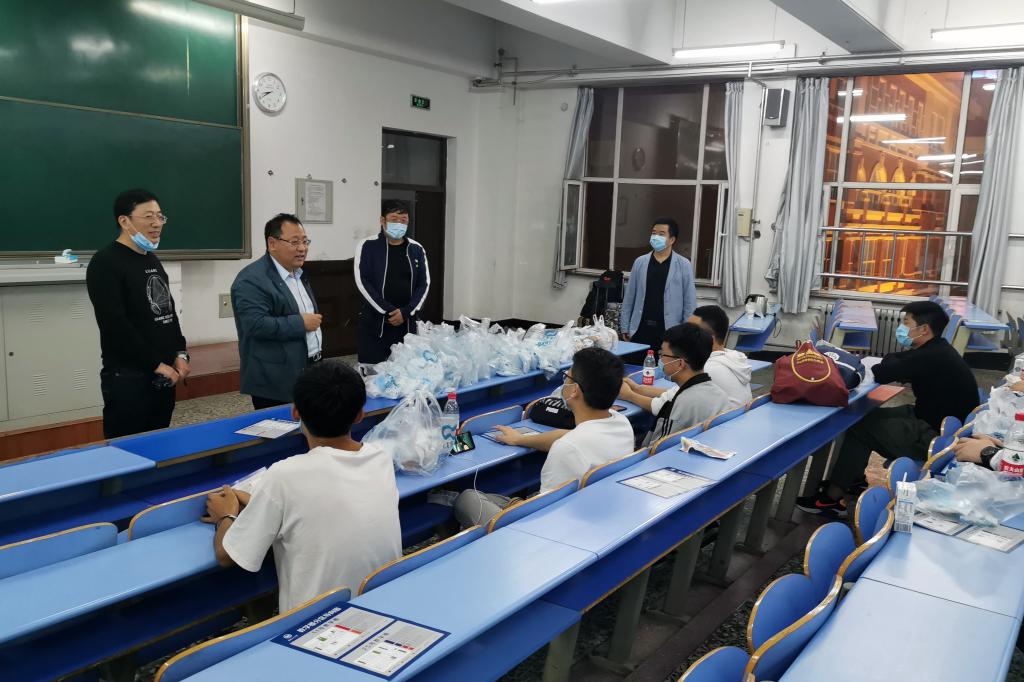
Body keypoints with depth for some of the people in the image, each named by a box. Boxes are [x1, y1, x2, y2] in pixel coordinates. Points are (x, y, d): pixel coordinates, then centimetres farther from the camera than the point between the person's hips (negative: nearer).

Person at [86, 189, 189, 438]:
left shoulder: (153, 260, 16)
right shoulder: (105, 263, -11)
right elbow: (115, 326, -19)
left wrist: (180, 354, 6)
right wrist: (156, 364, -15)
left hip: (164, 375, 8)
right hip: (128, 379, -8)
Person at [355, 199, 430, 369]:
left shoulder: (417, 249, 9)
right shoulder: (368, 246, -1)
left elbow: (424, 284, 5)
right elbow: (362, 282, -8)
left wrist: (406, 312, -8)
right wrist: (388, 310, -14)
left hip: (407, 321, 3)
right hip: (374, 321, -3)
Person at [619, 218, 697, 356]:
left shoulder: (684, 266, 0)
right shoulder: (640, 262, 6)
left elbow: (690, 302, 0)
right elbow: (629, 297, 9)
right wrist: (625, 327, 6)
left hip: (669, 332, -2)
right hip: (640, 329, 2)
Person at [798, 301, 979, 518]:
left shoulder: (931, 357, -25)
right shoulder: (933, 351, 7)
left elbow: (879, 374, -25)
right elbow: (892, 363, 8)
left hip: (938, 436, -10)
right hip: (933, 418, 10)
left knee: (861, 427, -9)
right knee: (867, 416, 13)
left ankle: (832, 499, -2)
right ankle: (853, 478, 22)